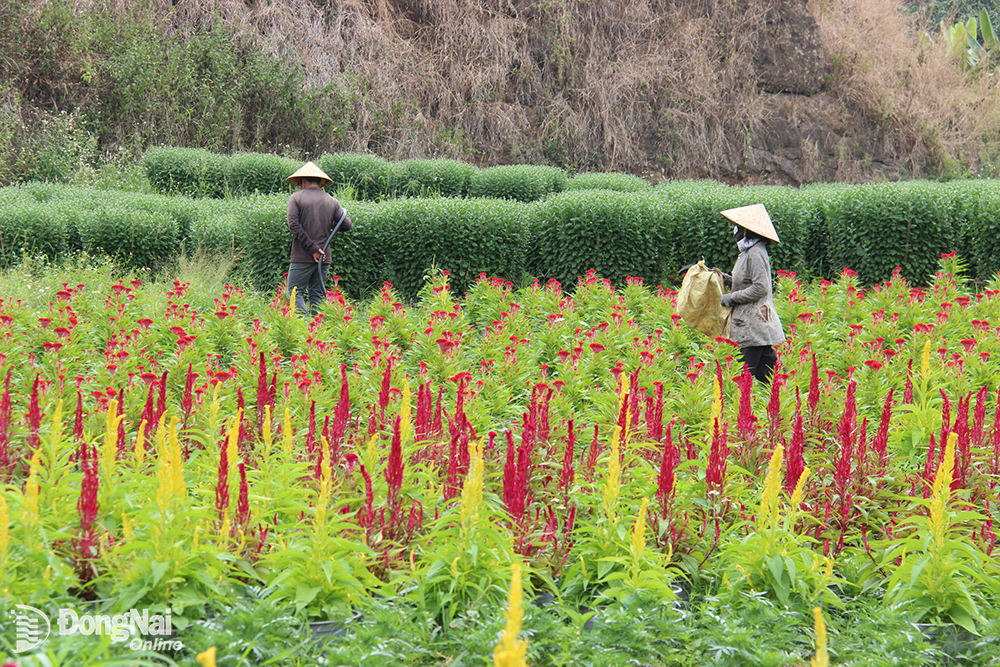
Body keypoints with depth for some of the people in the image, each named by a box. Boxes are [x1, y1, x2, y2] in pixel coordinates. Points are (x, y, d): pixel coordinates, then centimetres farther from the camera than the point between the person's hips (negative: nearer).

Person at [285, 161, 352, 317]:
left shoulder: (296, 198, -2)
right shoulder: (332, 202, 7)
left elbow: (294, 225, -12)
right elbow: (346, 225, 3)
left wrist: (312, 248, -13)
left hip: (302, 257, -4)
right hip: (324, 258, 4)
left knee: (295, 292, -3)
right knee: (317, 296, 11)